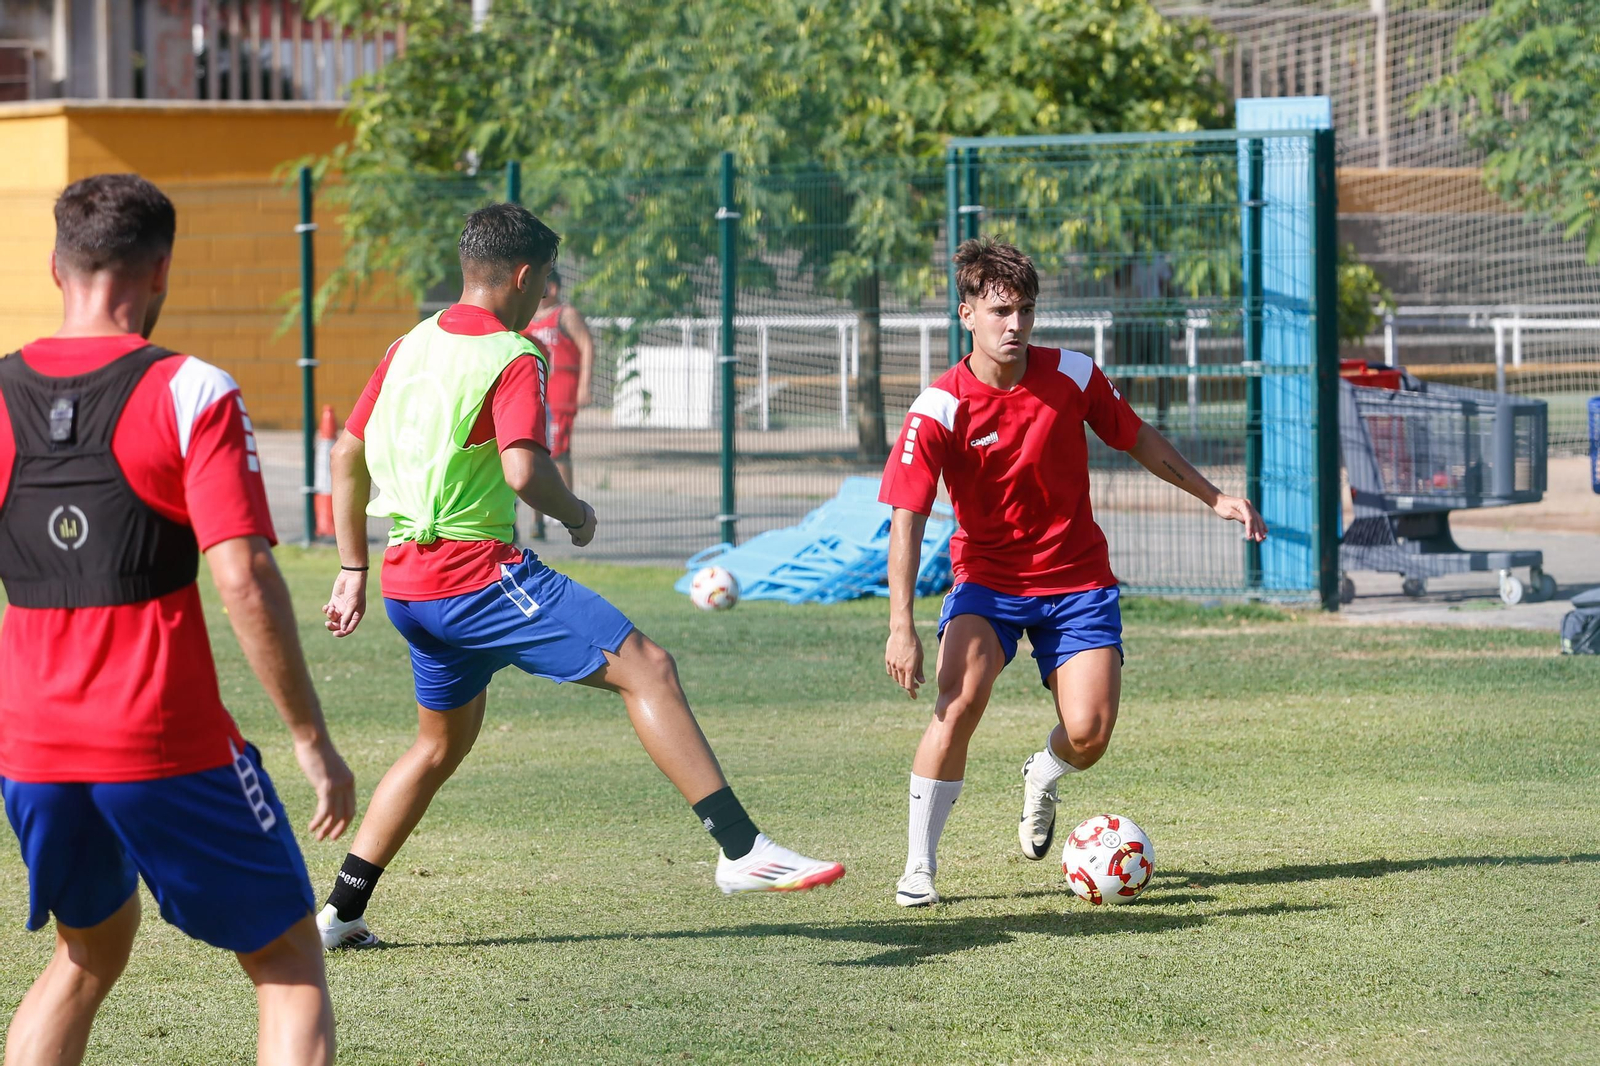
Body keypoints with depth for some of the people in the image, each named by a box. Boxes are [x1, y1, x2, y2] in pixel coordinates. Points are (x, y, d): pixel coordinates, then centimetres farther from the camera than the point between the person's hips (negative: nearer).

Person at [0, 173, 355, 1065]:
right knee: (290, 963, 7)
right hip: (170, 746, -5)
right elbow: (244, 579, -15)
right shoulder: (190, 394, -9)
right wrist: (313, 740, -9)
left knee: (90, 956, 25)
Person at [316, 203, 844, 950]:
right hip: (478, 572, -8)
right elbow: (523, 470, -24)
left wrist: (353, 571, 23)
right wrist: (578, 515, -5)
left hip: (407, 580, 8)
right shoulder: (511, 359, -10)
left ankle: (343, 910, 24)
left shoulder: (410, 347, 14)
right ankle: (741, 848, -19)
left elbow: (347, 454, 19)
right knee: (646, 667, -10)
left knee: (443, 742, 25)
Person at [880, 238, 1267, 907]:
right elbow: (906, 520, -19)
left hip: (1077, 580, 2)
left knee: (1089, 733, -13)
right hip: (987, 576, -2)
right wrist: (901, 626, -28)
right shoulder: (939, 409, -16)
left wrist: (1213, 497, 14)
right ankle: (919, 865, -17)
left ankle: (1043, 777, 27)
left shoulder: (1072, 376, -7)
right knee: (960, 699, -28)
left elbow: (1138, 440, 12)